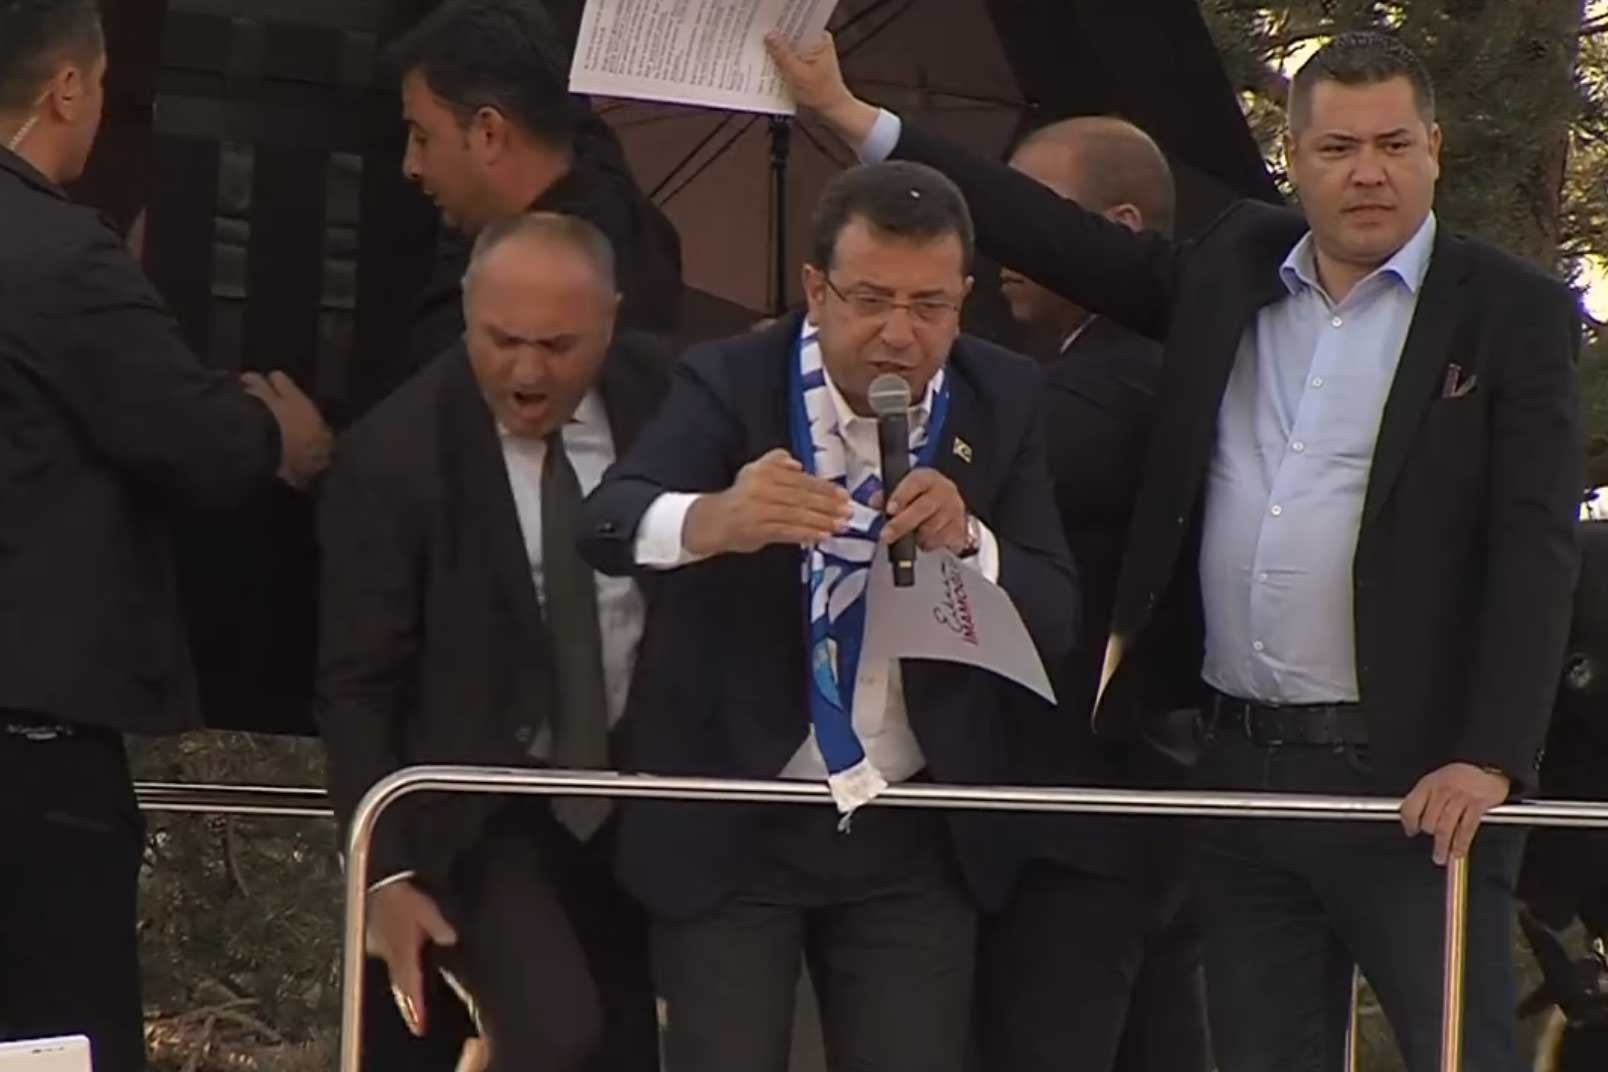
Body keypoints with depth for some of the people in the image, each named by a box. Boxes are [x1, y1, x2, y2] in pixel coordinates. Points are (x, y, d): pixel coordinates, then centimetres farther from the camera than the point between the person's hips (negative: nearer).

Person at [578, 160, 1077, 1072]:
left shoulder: (1005, 403, -2)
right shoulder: (729, 384, -10)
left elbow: (1056, 620, -6)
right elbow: (607, 523, -28)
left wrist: (968, 544, -27)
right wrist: (710, 520, -51)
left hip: (918, 836, 2)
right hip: (730, 826, -2)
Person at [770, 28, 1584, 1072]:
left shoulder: (1515, 313, -2)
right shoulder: (1233, 270, 12)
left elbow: (1536, 547, -7)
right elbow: (1064, 240, 16)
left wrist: (1490, 757, -17)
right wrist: (856, 116, 14)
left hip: (1414, 784, -5)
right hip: (1242, 767, 5)